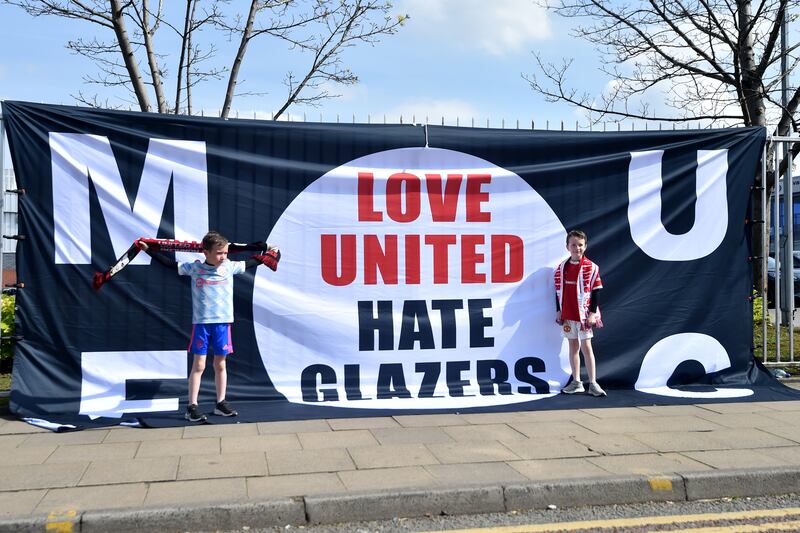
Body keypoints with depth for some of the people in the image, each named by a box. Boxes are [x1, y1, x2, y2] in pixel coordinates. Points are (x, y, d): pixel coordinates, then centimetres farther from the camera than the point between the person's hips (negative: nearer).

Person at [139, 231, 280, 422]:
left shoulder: (230, 267, 2)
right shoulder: (194, 268, -3)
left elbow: (249, 263, 17)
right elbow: (170, 263, 5)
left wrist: (267, 255, 19)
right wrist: (148, 250, 5)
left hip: (222, 322, 2)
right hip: (201, 322, -2)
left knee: (220, 364, 10)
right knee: (198, 365, -1)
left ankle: (221, 403, 20)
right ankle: (192, 407, 4)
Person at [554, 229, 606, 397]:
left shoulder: (591, 267, -5)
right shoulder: (562, 267, 6)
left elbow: (596, 292, -6)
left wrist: (592, 313, -11)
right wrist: (559, 311, 8)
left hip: (584, 314, -4)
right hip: (567, 315, 4)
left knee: (586, 346, -2)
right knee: (573, 346, 9)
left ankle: (593, 383, 4)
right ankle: (576, 382, 16)